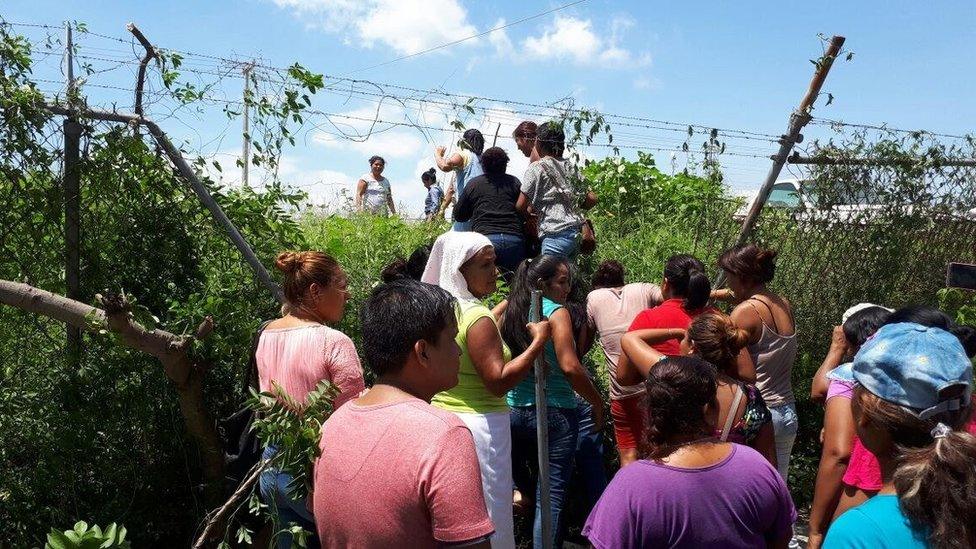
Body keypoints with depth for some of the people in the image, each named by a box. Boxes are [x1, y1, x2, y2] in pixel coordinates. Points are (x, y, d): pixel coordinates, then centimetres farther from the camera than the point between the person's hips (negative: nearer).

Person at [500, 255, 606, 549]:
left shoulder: (510, 313, 6)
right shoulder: (556, 313, -9)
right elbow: (570, 367, -18)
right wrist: (598, 403, -8)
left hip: (514, 412, 5)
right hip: (555, 414, -5)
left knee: (531, 491, 23)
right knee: (551, 497, 3)